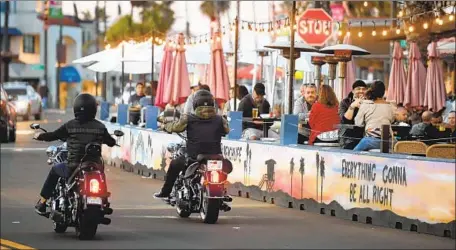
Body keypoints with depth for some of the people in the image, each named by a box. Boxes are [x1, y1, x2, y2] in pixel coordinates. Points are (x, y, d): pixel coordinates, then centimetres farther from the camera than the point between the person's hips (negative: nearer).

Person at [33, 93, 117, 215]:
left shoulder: (70, 125, -6)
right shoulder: (100, 127, 0)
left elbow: (52, 136, 4)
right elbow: (111, 142, 13)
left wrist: (39, 136, 25)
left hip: (73, 168, -2)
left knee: (54, 170, 28)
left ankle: (42, 202, 30)